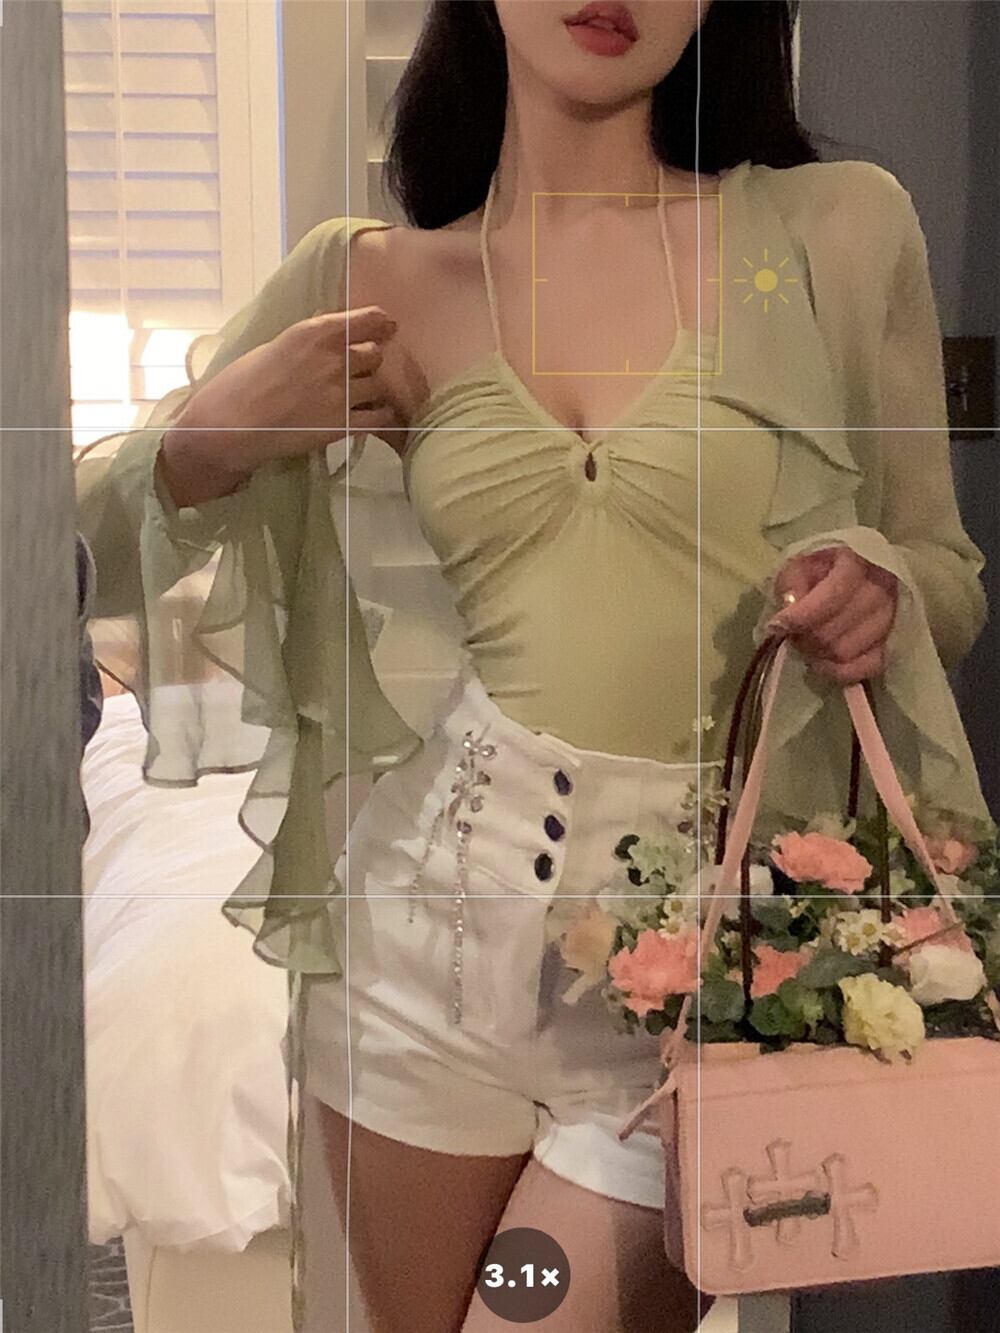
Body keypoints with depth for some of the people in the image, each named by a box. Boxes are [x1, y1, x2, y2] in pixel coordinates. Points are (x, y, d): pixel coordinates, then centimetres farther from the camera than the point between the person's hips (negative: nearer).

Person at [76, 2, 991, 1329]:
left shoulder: (838, 228, -2)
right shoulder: (369, 279, 2)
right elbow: (90, 561, 6)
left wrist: (881, 591, -14)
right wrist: (210, 436, -14)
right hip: (437, 912, 2)